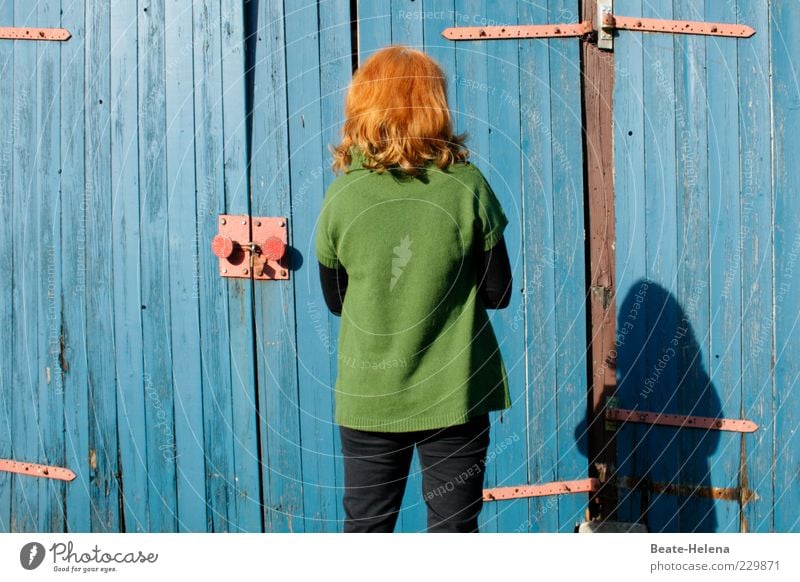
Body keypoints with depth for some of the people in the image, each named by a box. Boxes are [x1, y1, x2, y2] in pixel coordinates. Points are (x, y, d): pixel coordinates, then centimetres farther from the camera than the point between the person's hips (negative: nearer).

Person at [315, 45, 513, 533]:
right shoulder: (466, 186, -11)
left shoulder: (343, 195, -8)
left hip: (368, 394, 1)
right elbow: (498, 291, -4)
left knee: (366, 528, 15)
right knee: (453, 527, 12)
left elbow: (335, 300, 3)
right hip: (454, 392, -1)